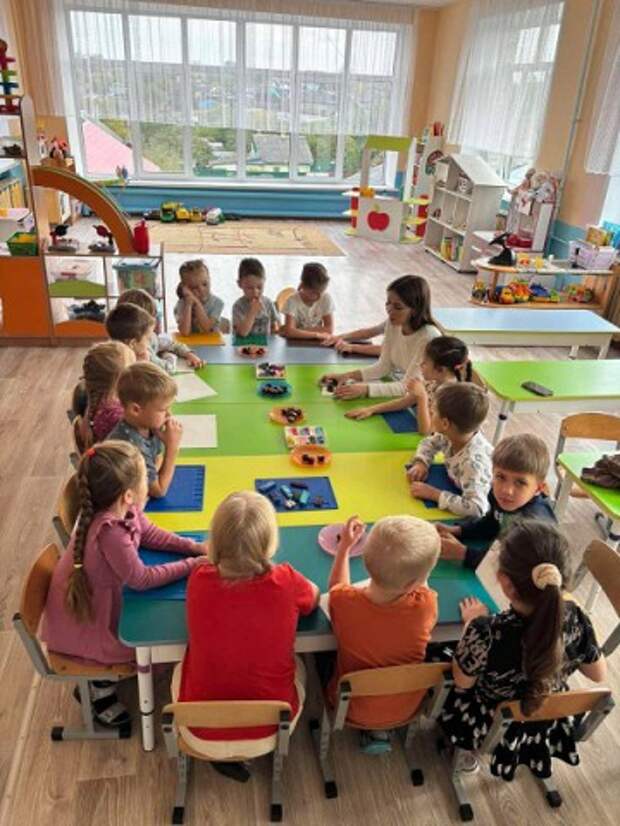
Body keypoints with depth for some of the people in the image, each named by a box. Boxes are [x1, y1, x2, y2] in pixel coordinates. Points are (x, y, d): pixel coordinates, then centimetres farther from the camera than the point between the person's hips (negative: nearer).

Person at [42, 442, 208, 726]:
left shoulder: (122, 509, -15)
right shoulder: (109, 531, -39)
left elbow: (149, 534, 2)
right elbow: (142, 579, -29)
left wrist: (194, 547, -9)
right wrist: (192, 565, -22)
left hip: (99, 600, 7)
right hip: (82, 620, -7)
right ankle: (101, 690, 27)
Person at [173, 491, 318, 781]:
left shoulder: (199, 582, -21)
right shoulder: (286, 582, -23)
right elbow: (314, 597, 3)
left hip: (202, 734, 1)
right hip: (269, 731, 0)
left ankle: (223, 754, 21)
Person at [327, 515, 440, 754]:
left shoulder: (344, 602, -31)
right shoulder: (424, 607, -34)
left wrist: (344, 545, -3)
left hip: (351, 708, 0)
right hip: (404, 711, 0)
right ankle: (378, 730, 22)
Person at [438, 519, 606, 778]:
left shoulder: (486, 633, -41)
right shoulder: (576, 620, -29)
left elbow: (462, 682, -19)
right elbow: (599, 674, -8)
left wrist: (472, 624, -9)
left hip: (493, 727, -3)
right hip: (544, 725, 4)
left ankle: (467, 752, 38)